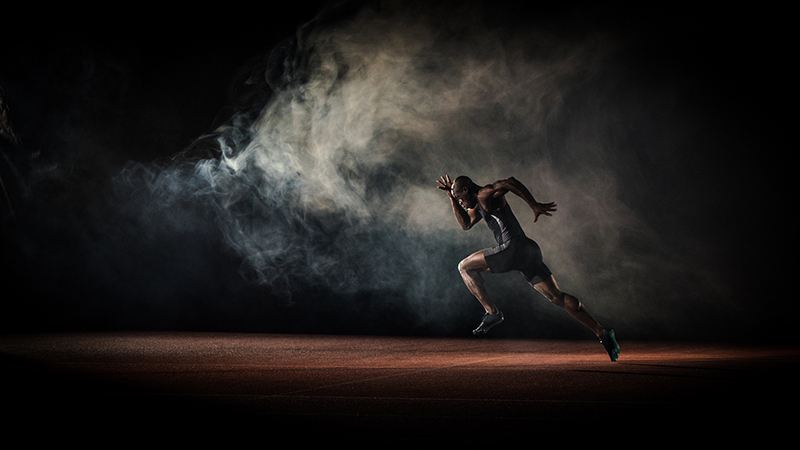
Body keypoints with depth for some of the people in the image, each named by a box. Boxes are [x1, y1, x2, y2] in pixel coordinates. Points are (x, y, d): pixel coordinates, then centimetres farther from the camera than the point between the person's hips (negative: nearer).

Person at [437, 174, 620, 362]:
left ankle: (492, 312, -3)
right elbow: (465, 223, 37)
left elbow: (510, 183, -17)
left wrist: (534, 206, -22)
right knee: (558, 297, 4)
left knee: (464, 267, 6)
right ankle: (602, 332, -6)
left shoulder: (485, 194, 0)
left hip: (513, 248, -10)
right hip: (530, 250, 10)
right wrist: (451, 196, 31)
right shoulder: (480, 204, 28)